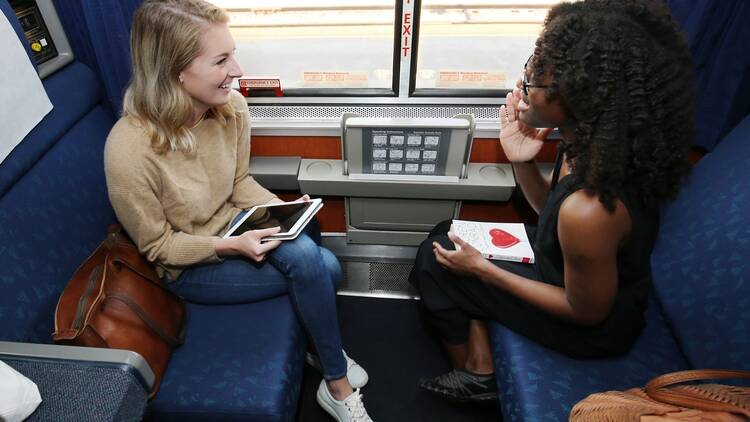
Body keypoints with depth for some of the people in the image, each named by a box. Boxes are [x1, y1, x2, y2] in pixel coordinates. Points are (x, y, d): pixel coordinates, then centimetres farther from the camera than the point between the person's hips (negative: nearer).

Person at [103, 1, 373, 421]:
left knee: (307, 255, -24)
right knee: (320, 269, -21)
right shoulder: (130, 149, -29)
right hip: (191, 264, -5)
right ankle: (338, 387, 5)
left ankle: (324, 344, 11)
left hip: (238, 227, 5)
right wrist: (228, 246, -27)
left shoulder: (232, 107, -14)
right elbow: (157, 245, -15)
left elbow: (240, 182, 2)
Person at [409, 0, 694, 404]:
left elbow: (588, 311, -22)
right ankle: (481, 364, 17)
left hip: (595, 326, -7)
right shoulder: (593, 144, -15)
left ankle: (474, 376, 22)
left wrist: (482, 269, -18)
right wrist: (522, 162, -17)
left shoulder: (589, 211, -40)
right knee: (447, 237, 8)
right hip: (565, 266, 8)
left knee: (436, 262, -3)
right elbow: (551, 209, 2)